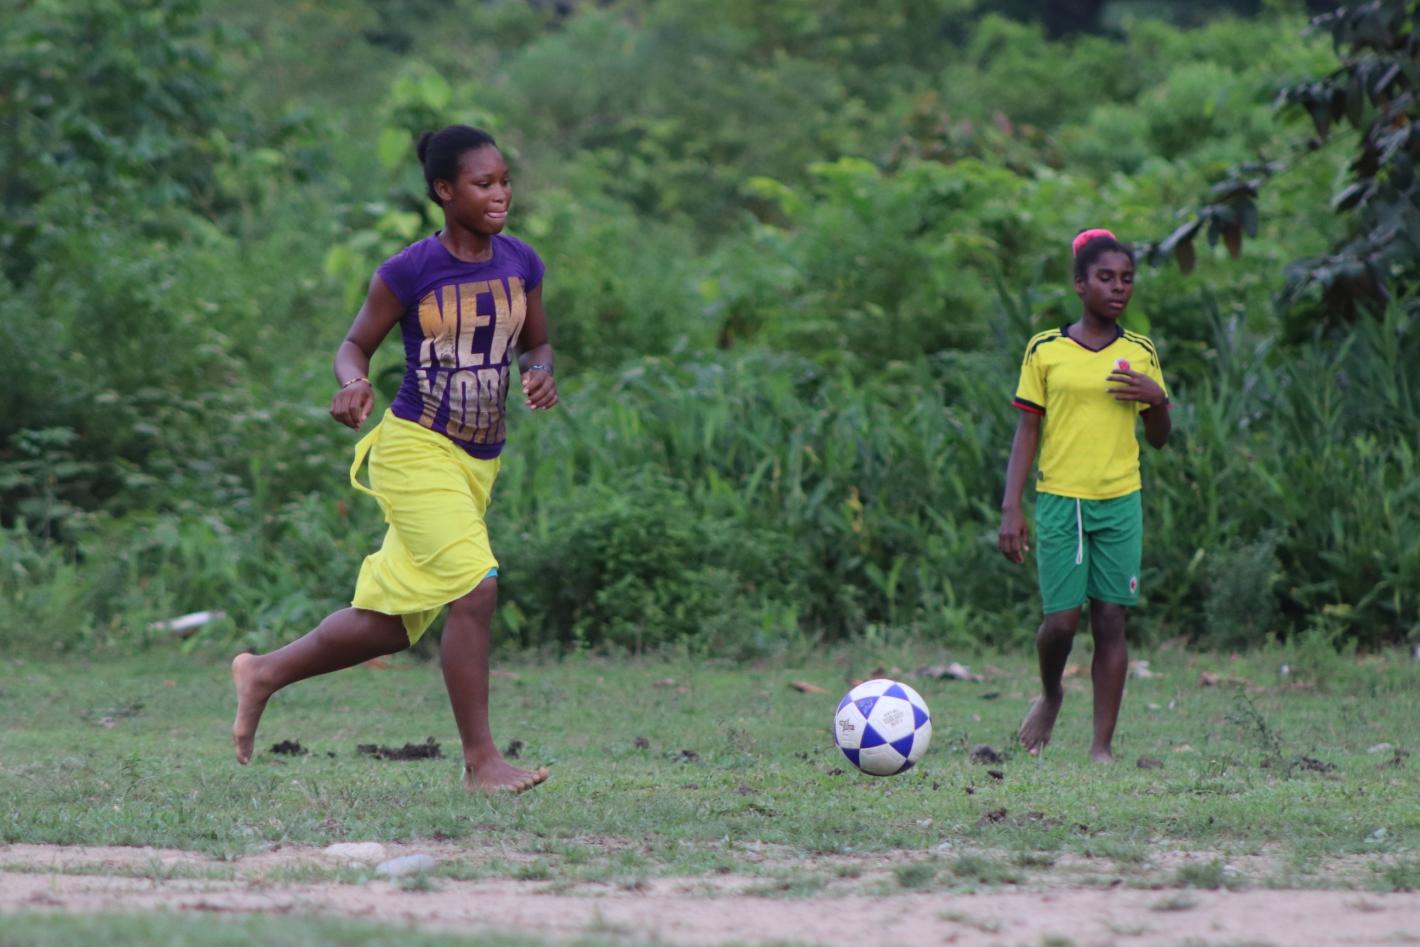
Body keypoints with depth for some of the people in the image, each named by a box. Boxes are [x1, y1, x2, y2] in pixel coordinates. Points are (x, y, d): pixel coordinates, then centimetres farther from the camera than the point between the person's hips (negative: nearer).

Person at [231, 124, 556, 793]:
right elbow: (355, 345, -1)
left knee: (389, 624, 13)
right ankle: (480, 762, -12)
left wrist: (541, 374, -8)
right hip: (415, 451, -6)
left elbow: (537, 344, 15)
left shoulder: (520, 264, 3)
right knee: (475, 589, -20)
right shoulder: (409, 272, -11)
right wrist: (353, 384, -23)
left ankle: (264, 673, 33)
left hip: (478, 462, 7)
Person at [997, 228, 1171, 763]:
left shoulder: (1140, 354, 8)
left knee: (1111, 622, -1)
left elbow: (1158, 439, 14)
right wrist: (1011, 508, -4)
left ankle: (1103, 746, 3)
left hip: (1120, 503, 2)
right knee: (1061, 621, -6)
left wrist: (1157, 399, -7)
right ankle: (1050, 695, 27)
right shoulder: (1045, 351, 2)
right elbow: (1026, 432, 4)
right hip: (1060, 501, -2)